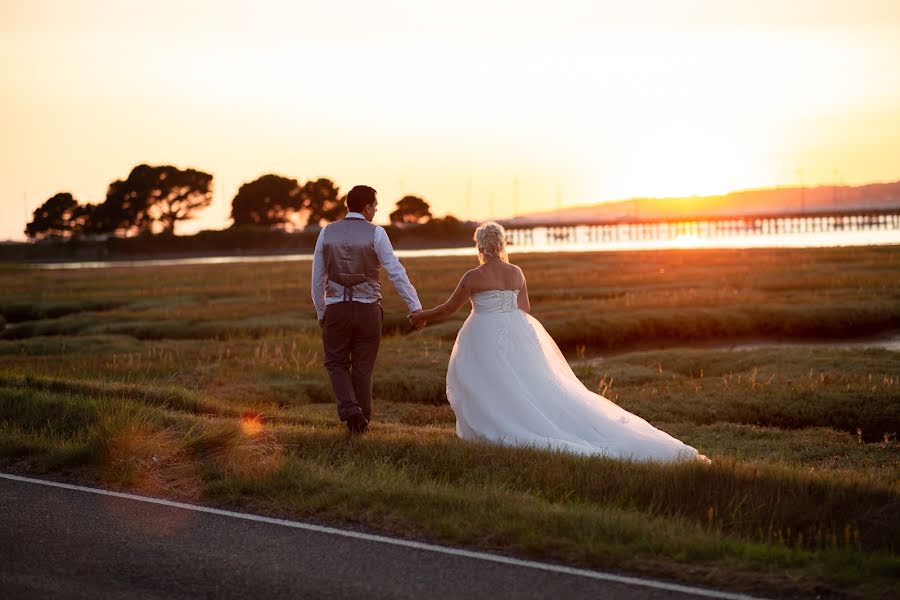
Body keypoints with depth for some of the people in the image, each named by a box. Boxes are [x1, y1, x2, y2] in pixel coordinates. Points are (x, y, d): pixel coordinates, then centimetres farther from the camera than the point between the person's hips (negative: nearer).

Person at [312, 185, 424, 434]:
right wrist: (415, 306, -12)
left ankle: (350, 410, -5)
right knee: (363, 367, 13)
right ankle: (362, 422, 20)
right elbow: (396, 271, -12)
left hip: (336, 310, 1)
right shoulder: (376, 233, -7)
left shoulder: (327, 233, 2)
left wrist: (321, 313, 17)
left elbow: (318, 277, 7)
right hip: (368, 310, -1)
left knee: (337, 364, 15)